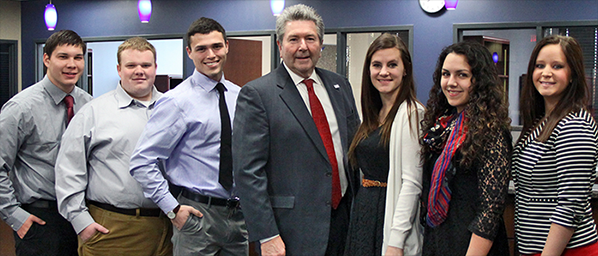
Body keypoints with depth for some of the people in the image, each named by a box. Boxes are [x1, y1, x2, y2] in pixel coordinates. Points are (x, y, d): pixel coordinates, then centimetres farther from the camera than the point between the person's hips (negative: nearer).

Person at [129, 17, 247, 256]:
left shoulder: (239, 96, 7)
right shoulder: (177, 101, -10)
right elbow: (142, 161, -13)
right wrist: (172, 208, -14)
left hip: (238, 214, 5)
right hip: (196, 213, -5)